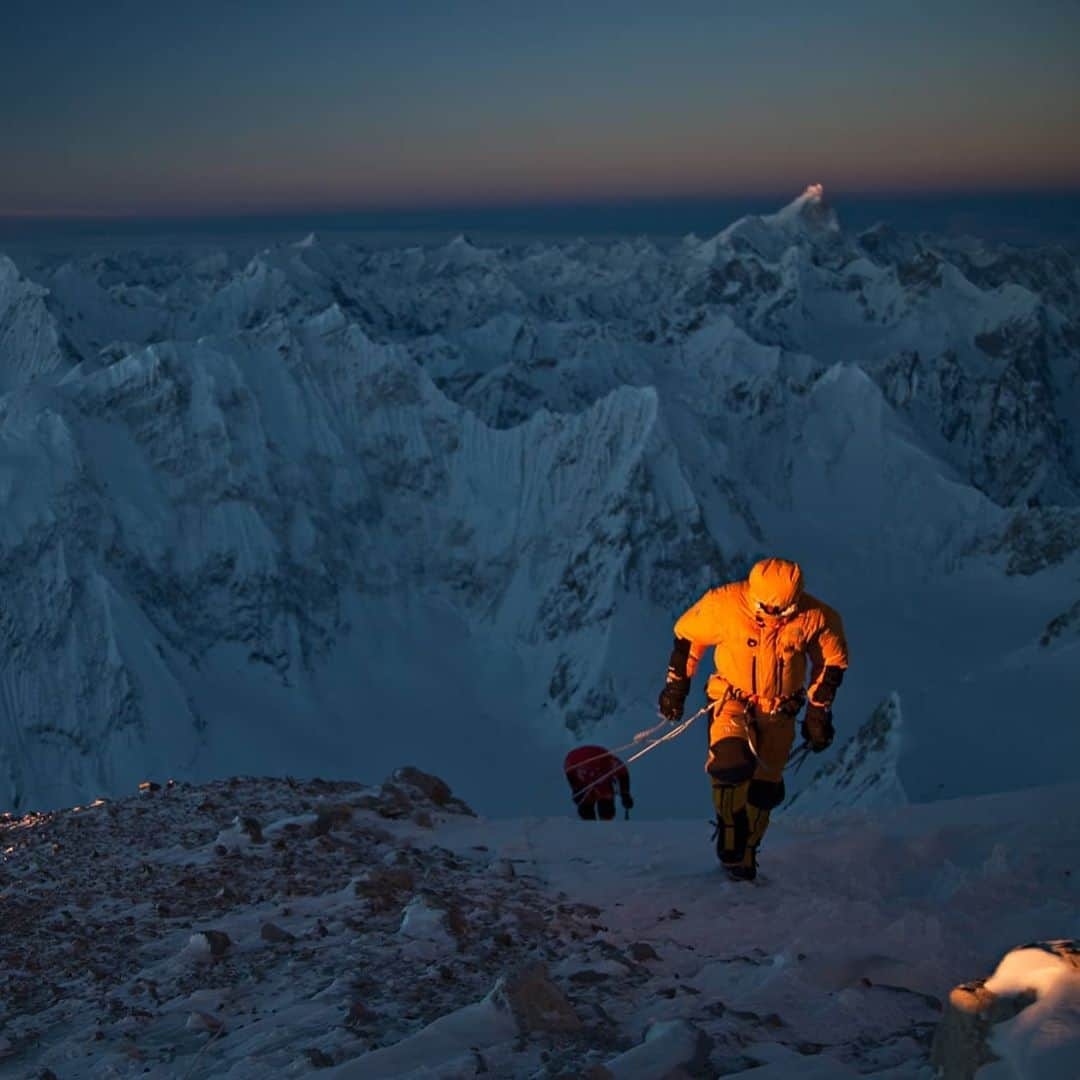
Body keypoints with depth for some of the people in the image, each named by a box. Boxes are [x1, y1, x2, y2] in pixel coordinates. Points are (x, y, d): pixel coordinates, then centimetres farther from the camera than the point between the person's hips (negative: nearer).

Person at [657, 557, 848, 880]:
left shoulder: (815, 618, -18)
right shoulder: (725, 604, -21)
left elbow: (833, 661, 2)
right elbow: (687, 636, -3)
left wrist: (819, 713, 5)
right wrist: (676, 686, 4)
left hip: (779, 711, 2)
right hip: (732, 699, -2)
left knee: (765, 790, 6)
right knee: (734, 764, -28)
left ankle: (743, 855, 28)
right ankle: (729, 838, -6)